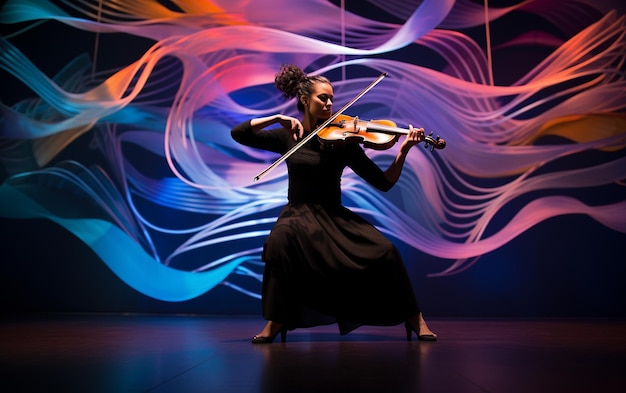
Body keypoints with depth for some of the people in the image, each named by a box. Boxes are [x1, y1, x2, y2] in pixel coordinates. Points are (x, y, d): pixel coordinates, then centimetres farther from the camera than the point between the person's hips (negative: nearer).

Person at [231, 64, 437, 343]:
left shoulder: (341, 139, 0)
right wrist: (277, 119, -10)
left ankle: (414, 318, 0)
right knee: (281, 239, -36)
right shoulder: (288, 137, 4)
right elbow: (237, 134, -1)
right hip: (298, 214, 0)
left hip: (335, 216, 0)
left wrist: (403, 151, -20)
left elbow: (383, 183, -4)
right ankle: (276, 321, -16)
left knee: (384, 251, -23)